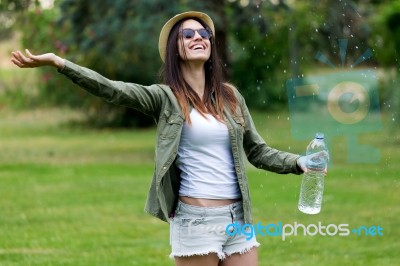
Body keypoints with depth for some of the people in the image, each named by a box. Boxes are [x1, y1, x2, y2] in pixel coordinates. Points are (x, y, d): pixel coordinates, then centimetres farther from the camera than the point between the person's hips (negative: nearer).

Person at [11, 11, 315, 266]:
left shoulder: (230, 96, 11)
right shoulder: (165, 97, -2)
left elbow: (257, 151, 16)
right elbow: (111, 89, -15)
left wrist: (299, 163, -1)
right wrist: (58, 62, -27)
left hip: (238, 218, 4)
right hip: (195, 220, -4)